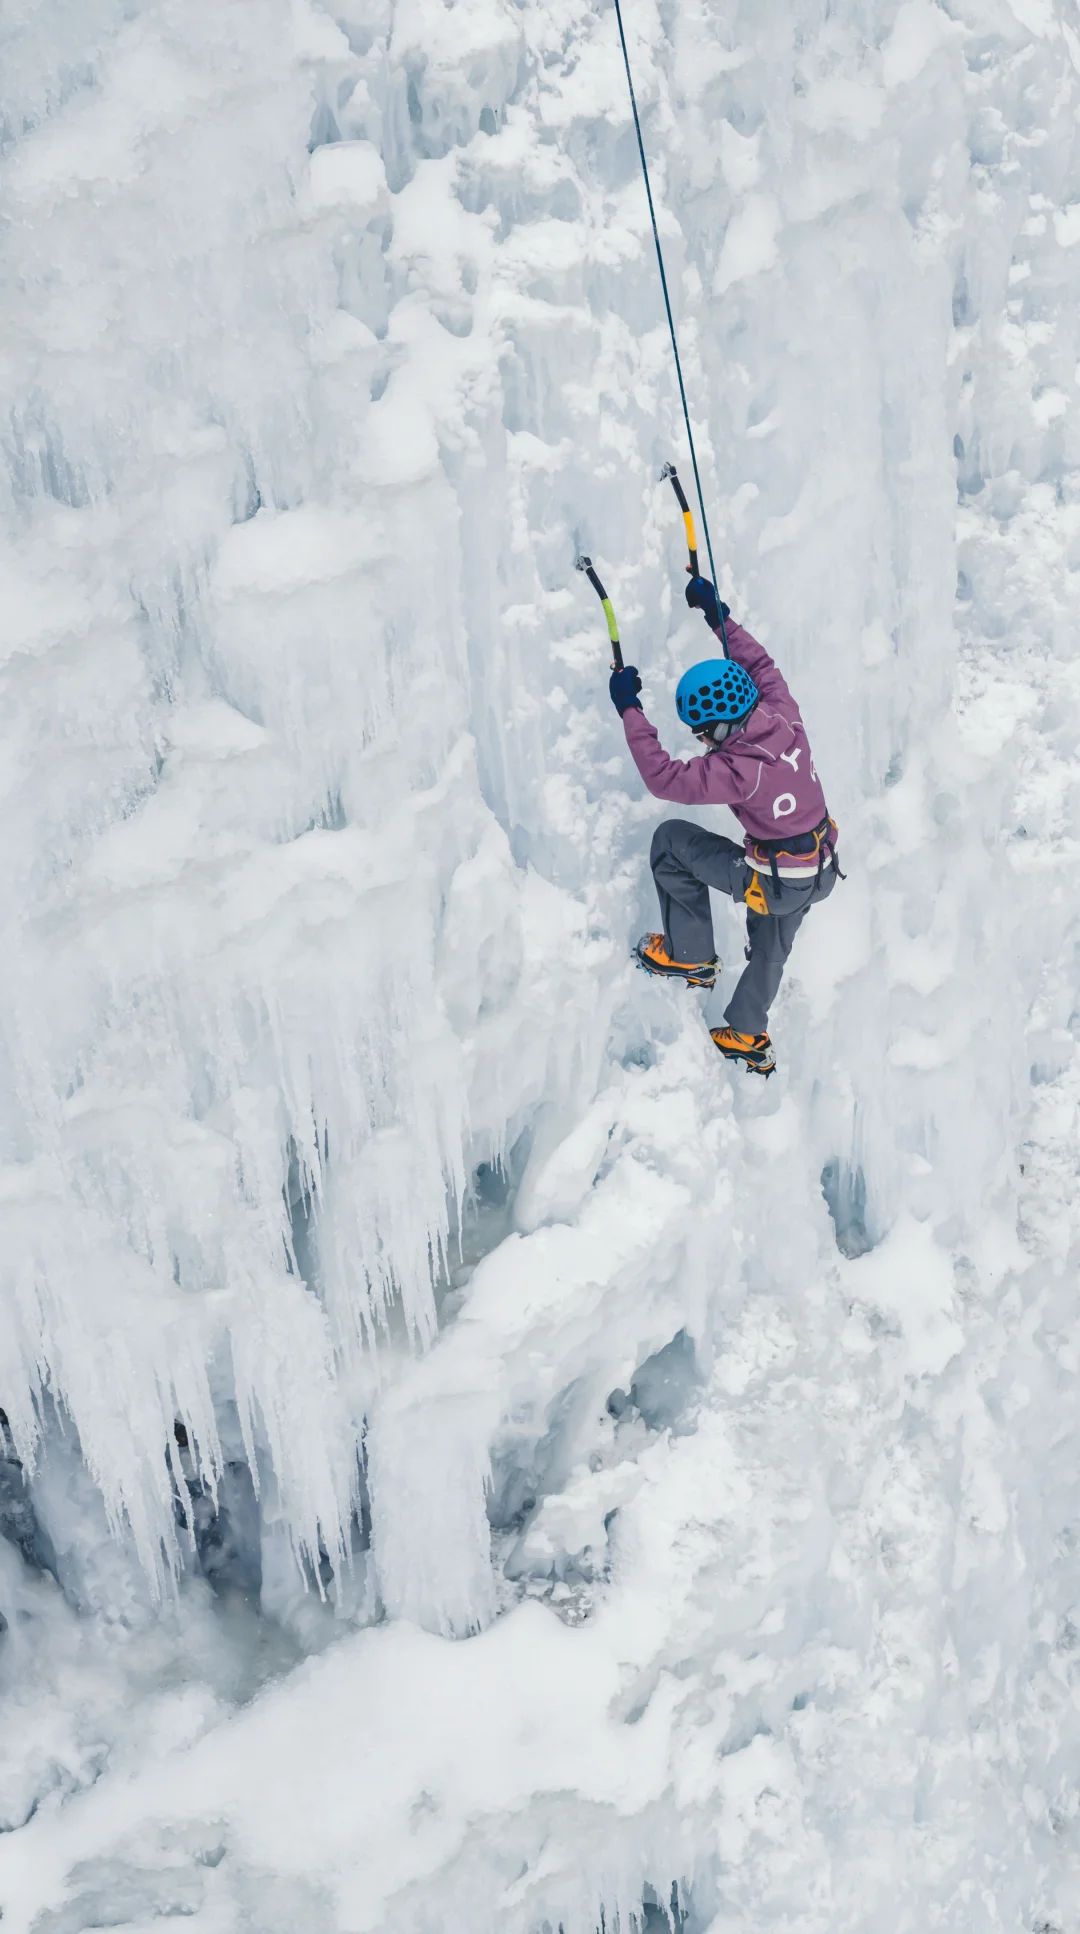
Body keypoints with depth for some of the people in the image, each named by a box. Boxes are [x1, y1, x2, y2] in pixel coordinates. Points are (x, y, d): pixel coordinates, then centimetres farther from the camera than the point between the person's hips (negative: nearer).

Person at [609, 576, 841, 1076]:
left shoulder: (740, 770, -32)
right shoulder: (785, 717, -11)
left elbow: (664, 777, -29)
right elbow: (758, 663, 7)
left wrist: (629, 709, -23)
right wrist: (719, 617, 14)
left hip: (772, 883, -8)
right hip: (820, 873, 8)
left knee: (672, 839, 4)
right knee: (769, 950, 30)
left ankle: (689, 956, 14)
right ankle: (749, 1037, 52)